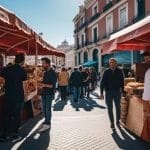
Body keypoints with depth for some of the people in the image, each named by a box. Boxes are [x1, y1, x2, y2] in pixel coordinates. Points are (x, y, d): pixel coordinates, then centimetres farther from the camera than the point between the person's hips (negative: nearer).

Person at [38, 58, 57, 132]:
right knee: (44, 109, 13)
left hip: (49, 94, -8)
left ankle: (47, 124, 2)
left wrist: (45, 85, -28)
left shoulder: (52, 73, -11)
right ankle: (47, 121, 27)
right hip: (44, 93, 8)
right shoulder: (45, 72, 13)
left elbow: (53, 85, -16)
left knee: (47, 109, -5)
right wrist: (41, 84, 3)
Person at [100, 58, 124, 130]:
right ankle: (112, 122, 14)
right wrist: (101, 93, -6)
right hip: (108, 92, 0)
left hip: (117, 92, 1)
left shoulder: (119, 72, -1)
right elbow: (102, 83, -2)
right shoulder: (106, 72, -3)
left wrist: (122, 91, 2)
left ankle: (117, 121, 25)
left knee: (118, 107, 8)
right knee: (110, 108, 4)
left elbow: (122, 82, 5)